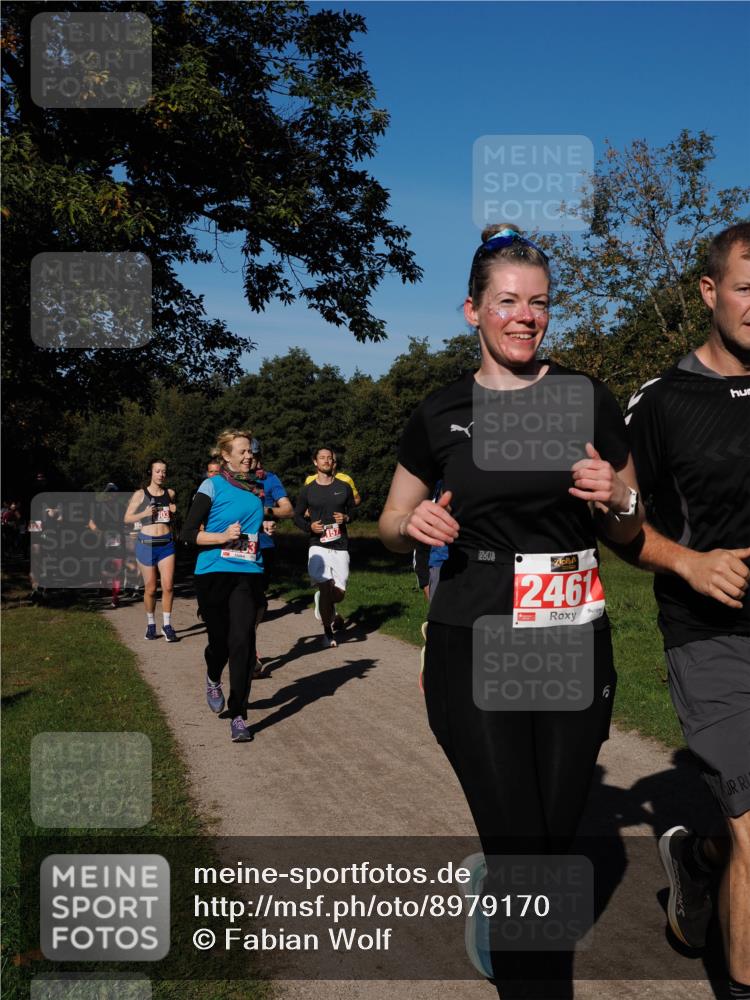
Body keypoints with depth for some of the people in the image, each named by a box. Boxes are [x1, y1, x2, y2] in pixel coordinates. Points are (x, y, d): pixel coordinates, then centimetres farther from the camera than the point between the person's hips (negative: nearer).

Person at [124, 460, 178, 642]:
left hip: (167, 543, 2)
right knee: (150, 588, 6)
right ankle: (150, 623, 23)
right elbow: (127, 519, 3)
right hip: (146, 543, -2)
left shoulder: (170, 494, 10)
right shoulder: (140, 494, 1)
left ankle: (167, 625, 0)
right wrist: (144, 514, -13)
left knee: (168, 585, -10)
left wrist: (174, 513, 0)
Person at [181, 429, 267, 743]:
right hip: (214, 573, -3)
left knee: (242, 642, -8)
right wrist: (223, 536, -18)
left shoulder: (256, 487, 11)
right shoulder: (212, 486, -3)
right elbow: (188, 533, -6)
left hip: (248, 575, 3)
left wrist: (265, 526, 9)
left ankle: (238, 716, -1)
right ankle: (213, 680, 43)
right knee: (220, 640, 7)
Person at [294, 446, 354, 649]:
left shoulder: (344, 487, 8)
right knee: (326, 588, -14)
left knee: (339, 593, 0)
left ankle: (325, 606, 38)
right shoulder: (307, 490, 4)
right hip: (318, 546, -2)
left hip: (340, 546, 2)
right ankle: (328, 631, 5)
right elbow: (297, 517, 11)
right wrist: (309, 526, -9)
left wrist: (346, 517, -5)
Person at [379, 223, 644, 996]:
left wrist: (615, 499, -13)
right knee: (524, 852, -1)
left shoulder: (588, 398, 3)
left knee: (557, 833, 14)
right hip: (471, 649, -1)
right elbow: (390, 523, 13)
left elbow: (630, 531, 10)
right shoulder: (441, 413, 3)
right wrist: (416, 525, -10)